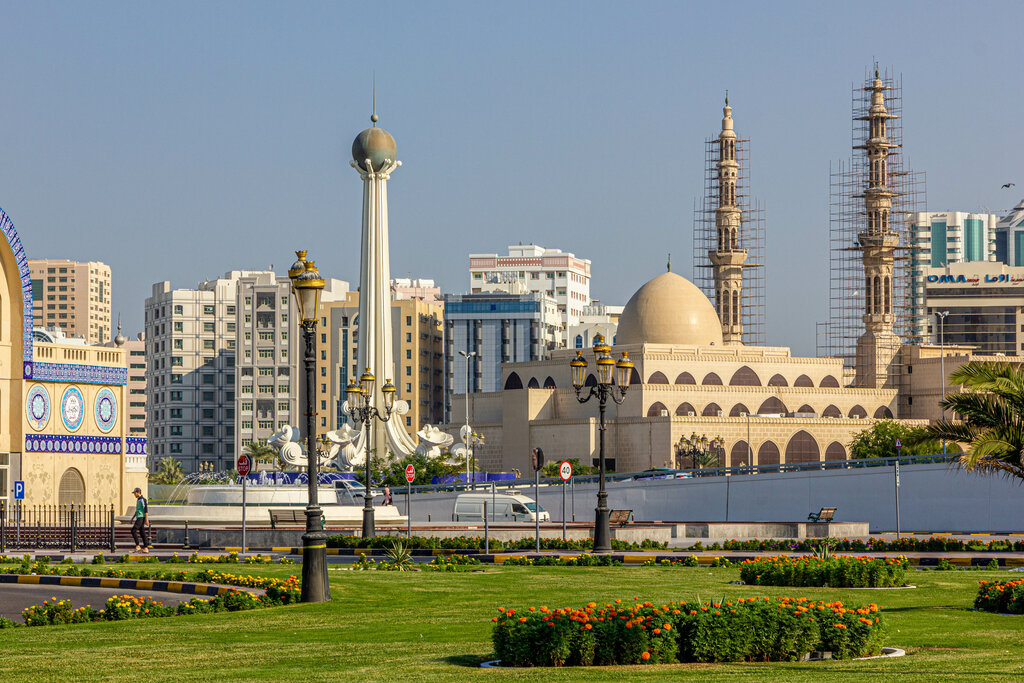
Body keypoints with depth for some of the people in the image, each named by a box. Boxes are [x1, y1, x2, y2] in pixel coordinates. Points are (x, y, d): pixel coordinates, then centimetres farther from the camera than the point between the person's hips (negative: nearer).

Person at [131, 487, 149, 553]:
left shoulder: (143, 500, -12)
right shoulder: (138, 500, 19)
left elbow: (146, 510, -17)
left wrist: (146, 520, -21)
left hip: (141, 518, -10)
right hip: (138, 518, 10)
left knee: (133, 531, -13)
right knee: (142, 533, 7)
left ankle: (137, 546, -12)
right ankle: (146, 548, 5)